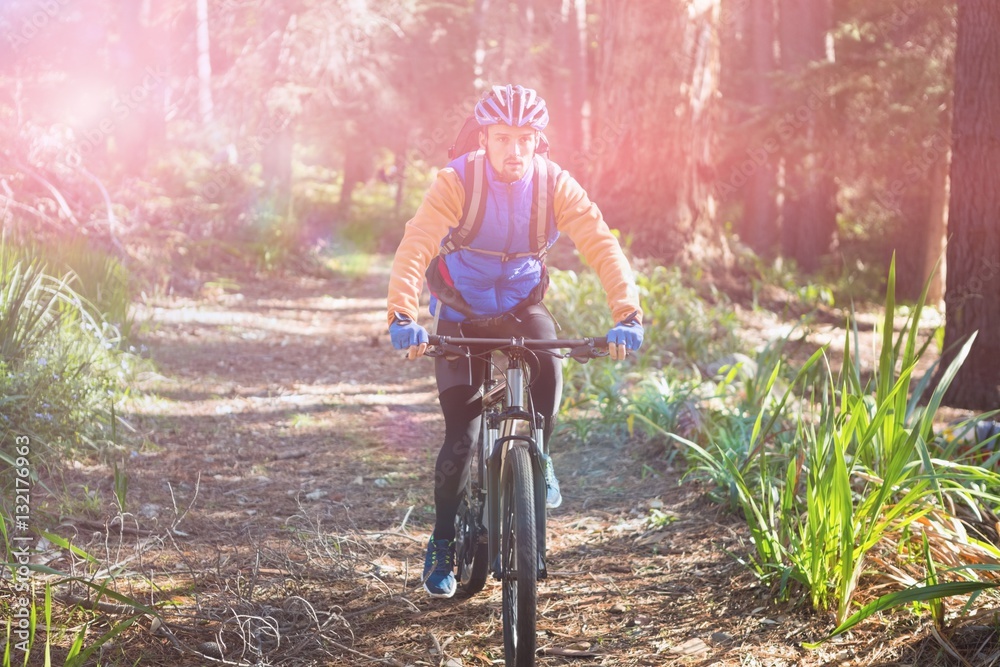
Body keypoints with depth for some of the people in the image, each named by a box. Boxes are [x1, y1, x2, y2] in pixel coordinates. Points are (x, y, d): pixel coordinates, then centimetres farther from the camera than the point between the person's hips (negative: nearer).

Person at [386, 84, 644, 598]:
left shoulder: (555, 184, -16)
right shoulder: (457, 181, -23)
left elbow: (602, 246, -25)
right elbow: (415, 247, -34)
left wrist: (627, 315, -40)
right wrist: (403, 317, -51)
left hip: (522, 307, 1)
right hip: (461, 313, -1)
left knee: (548, 369, -32)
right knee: (462, 435, -9)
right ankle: (442, 543, 14)